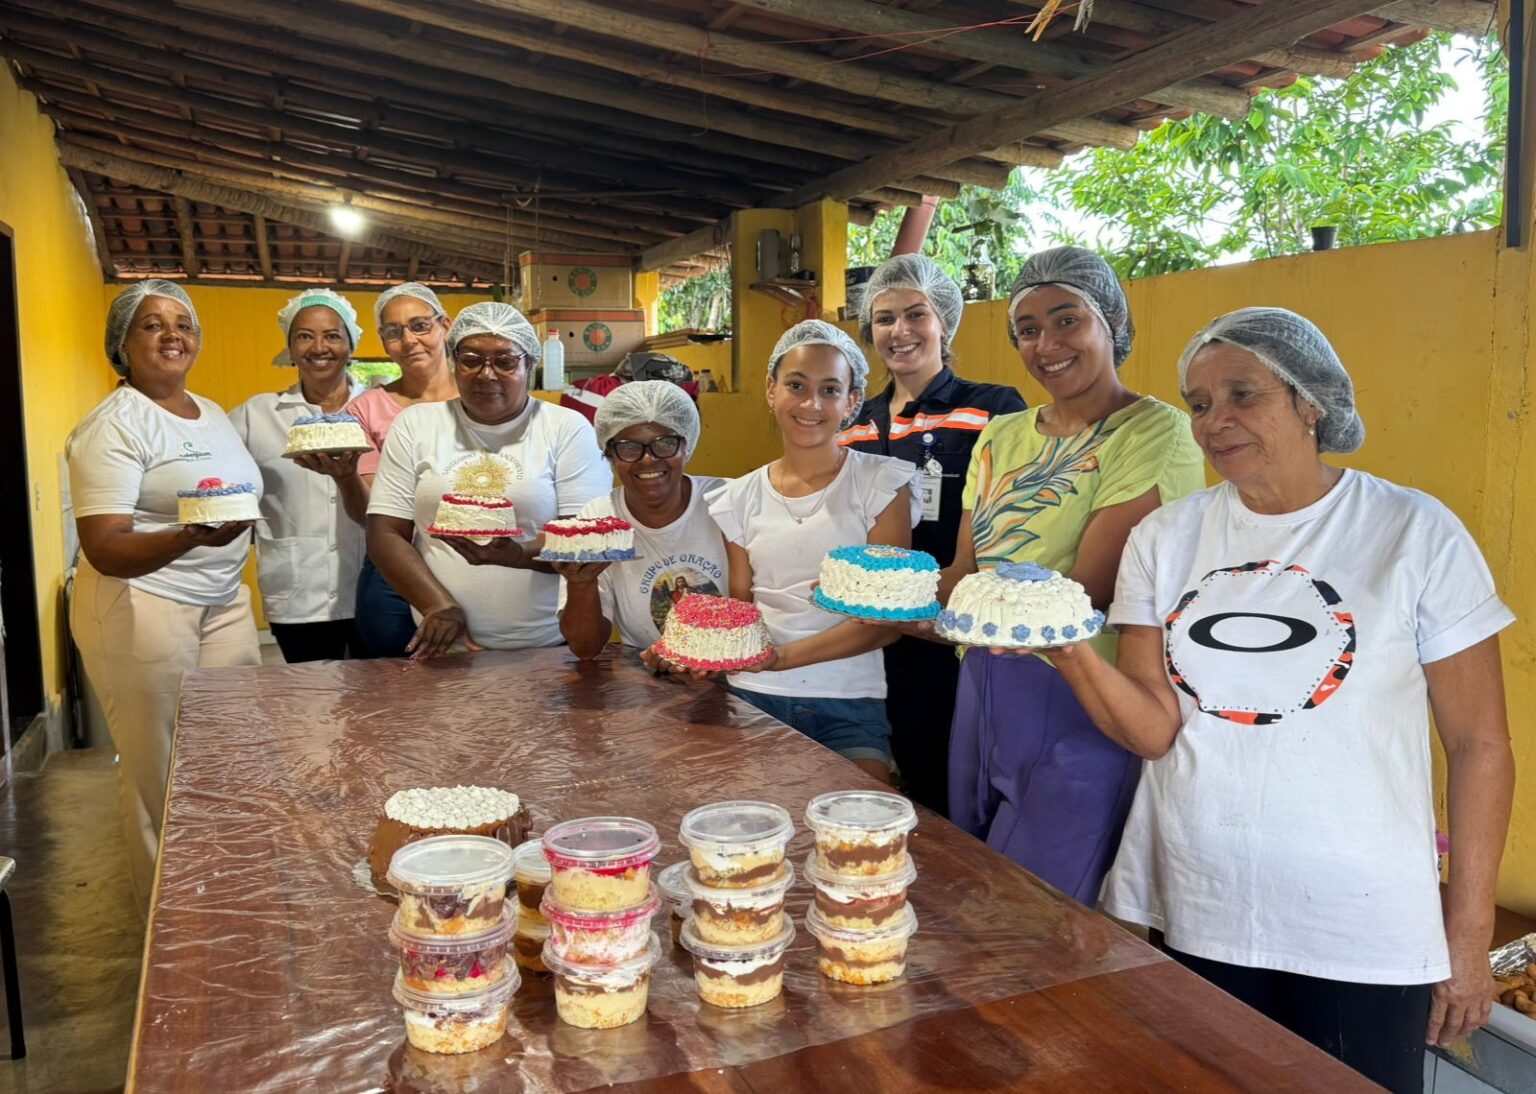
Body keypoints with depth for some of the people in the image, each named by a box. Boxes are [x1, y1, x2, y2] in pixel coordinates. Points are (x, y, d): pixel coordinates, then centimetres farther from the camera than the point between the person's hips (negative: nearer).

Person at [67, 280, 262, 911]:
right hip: (141, 611, -7)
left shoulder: (213, 413, 13)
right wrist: (187, 540, -36)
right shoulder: (114, 424, -10)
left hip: (224, 603, 7)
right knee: (159, 769, 0)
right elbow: (103, 549, -18)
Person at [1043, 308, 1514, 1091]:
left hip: (1361, 935, -2)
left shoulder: (1416, 533, -6)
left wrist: (1469, 934, -2)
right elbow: (1151, 730, -5)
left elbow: (1479, 746, -2)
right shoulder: (1166, 538, 1)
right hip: (1190, 918, 3)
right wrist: (1067, 650, -24)